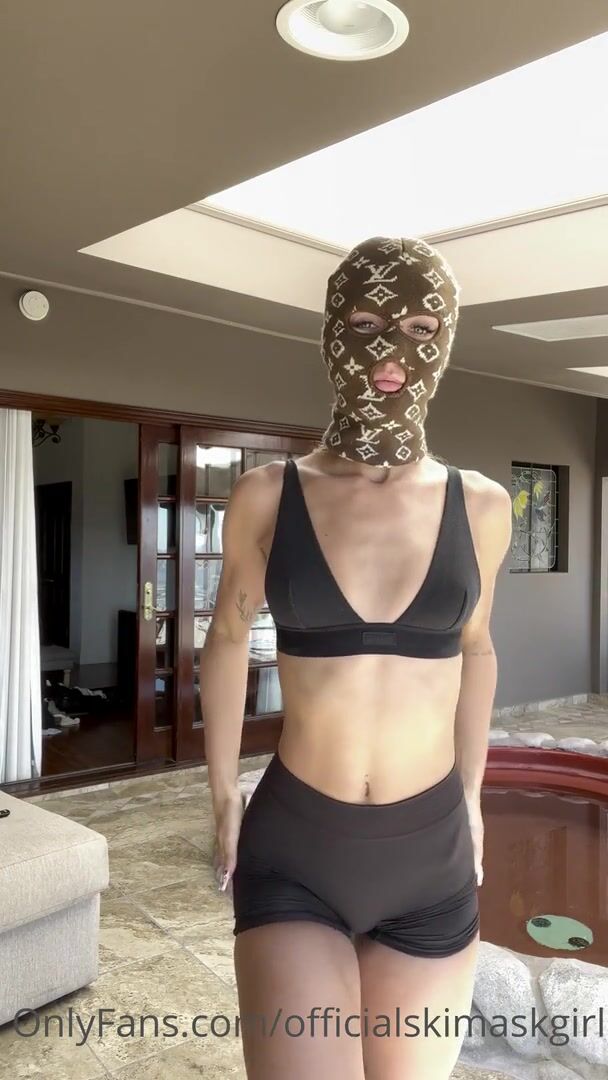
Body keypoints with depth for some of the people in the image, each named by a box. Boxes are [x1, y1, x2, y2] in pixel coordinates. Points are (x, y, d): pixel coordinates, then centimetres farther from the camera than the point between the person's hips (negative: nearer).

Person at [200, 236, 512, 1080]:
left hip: (434, 854, 2)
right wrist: (223, 793, 7)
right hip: (293, 849, -2)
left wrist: (471, 795, 13)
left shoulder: (482, 507, -3)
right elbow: (228, 638, 7)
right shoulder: (266, 497, -7)